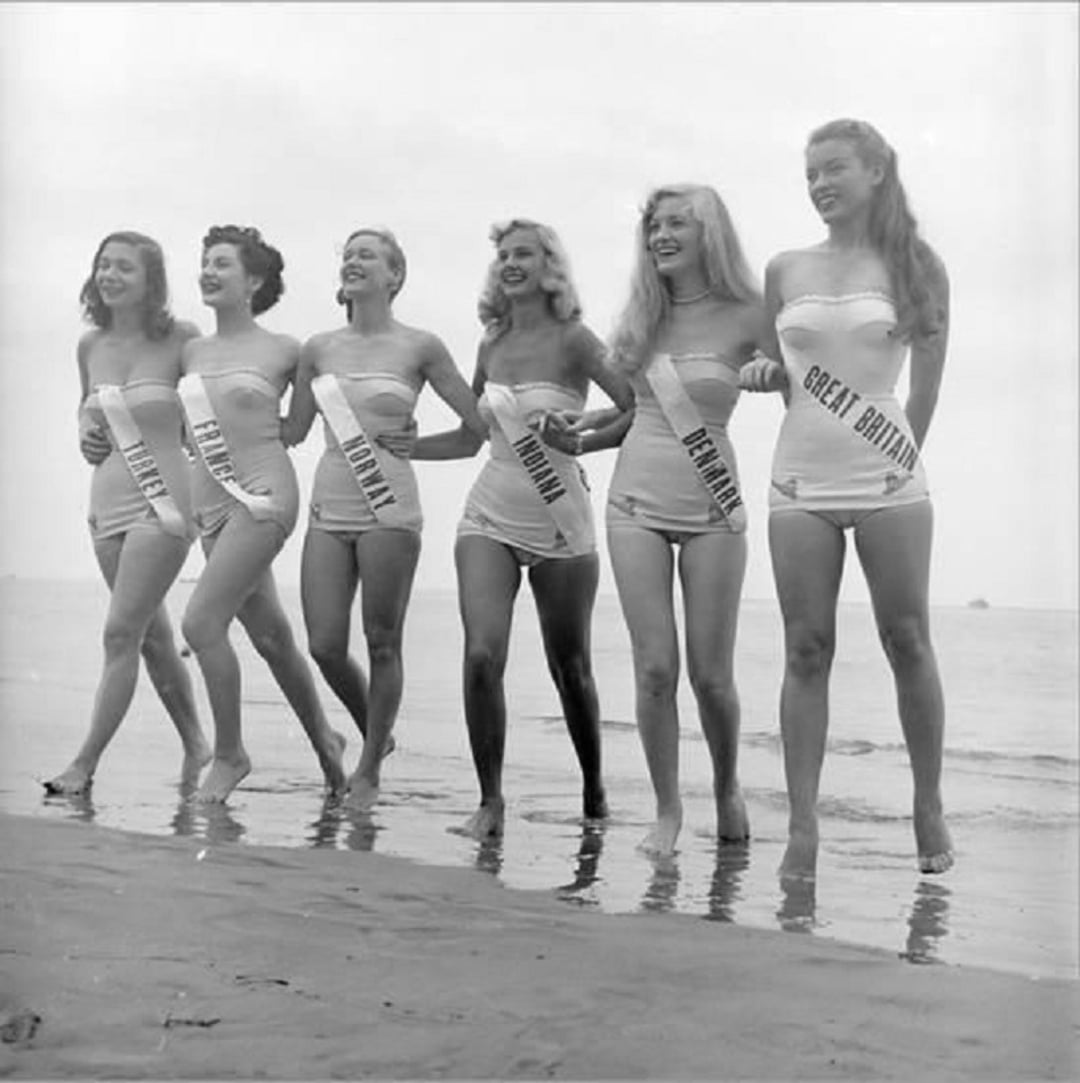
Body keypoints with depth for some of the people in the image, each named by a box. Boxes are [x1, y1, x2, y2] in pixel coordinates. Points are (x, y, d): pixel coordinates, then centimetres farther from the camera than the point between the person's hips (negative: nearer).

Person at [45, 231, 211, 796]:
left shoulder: (179, 340, -7)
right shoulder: (90, 346, 8)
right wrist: (86, 435, 6)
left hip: (162, 499, -6)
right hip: (107, 501, 6)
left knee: (121, 633, -8)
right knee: (153, 635, 13)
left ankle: (85, 763, -2)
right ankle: (195, 746, 27)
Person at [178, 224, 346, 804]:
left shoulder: (283, 351, -2)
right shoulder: (192, 351, 12)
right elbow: (175, 421, 24)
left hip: (263, 494, -6)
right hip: (210, 500, 6)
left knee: (201, 621, -16)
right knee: (270, 634, 12)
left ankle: (229, 754, -2)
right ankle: (322, 738, 30)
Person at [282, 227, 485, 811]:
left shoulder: (419, 347, 0)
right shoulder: (320, 348, 11)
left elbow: (480, 422, 5)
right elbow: (292, 431, 17)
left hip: (388, 508, -4)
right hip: (328, 509, 4)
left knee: (382, 645, 0)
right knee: (324, 647, 0)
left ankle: (370, 768, 15)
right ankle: (374, 732, 27)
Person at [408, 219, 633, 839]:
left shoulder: (572, 340, -6)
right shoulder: (493, 344, 8)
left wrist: (579, 443, -25)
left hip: (559, 525, -3)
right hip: (490, 519, 3)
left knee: (570, 669, 9)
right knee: (482, 655, -14)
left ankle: (594, 790, 30)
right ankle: (491, 800, -3)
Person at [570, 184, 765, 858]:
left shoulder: (747, 316, -2)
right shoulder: (645, 317, 9)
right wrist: (586, 424, 9)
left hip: (712, 508, -2)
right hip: (637, 502, 3)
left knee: (711, 673, 1)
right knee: (655, 667, -3)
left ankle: (728, 790, 28)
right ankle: (668, 810, 11)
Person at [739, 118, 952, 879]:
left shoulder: (916, 266, 3)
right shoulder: (785, 272, 10)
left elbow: (927, 386, 6)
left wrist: (899, 459, 7)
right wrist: (764, 371, 0)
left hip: (888, 482, -2)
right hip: (800, 483, 2)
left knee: (908, 644, 3)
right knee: (806, 652, 0)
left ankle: (930, 812, 16)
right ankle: (803, 829, 0)